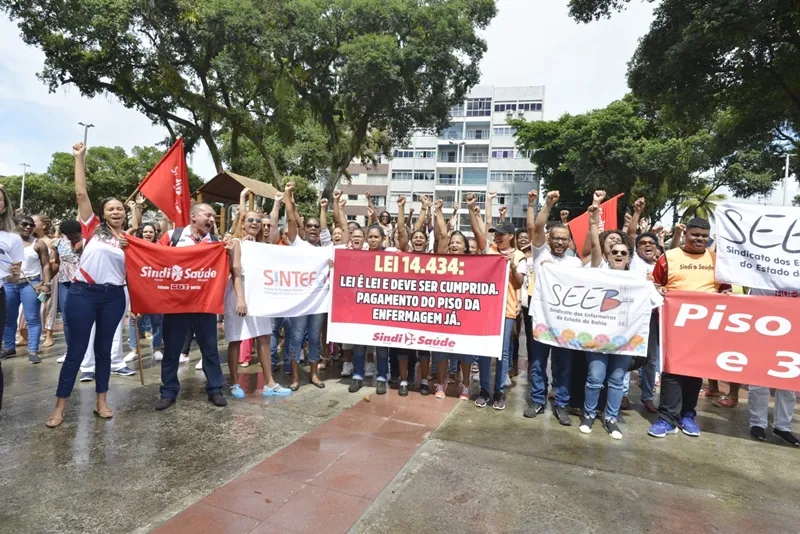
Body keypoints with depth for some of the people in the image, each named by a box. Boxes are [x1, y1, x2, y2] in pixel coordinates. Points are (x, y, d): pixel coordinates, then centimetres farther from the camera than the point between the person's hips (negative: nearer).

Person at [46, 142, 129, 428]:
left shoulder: (128, 240, 8)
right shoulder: (93, 228, 2)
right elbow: (81, 193, -2)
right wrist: (80, 158, -3)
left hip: (114, 297, 3)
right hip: (83, 293, -2)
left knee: (104, 348, 10)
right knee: (76, 349, 2)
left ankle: (101, 402, 20)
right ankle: (60, 407, 14)